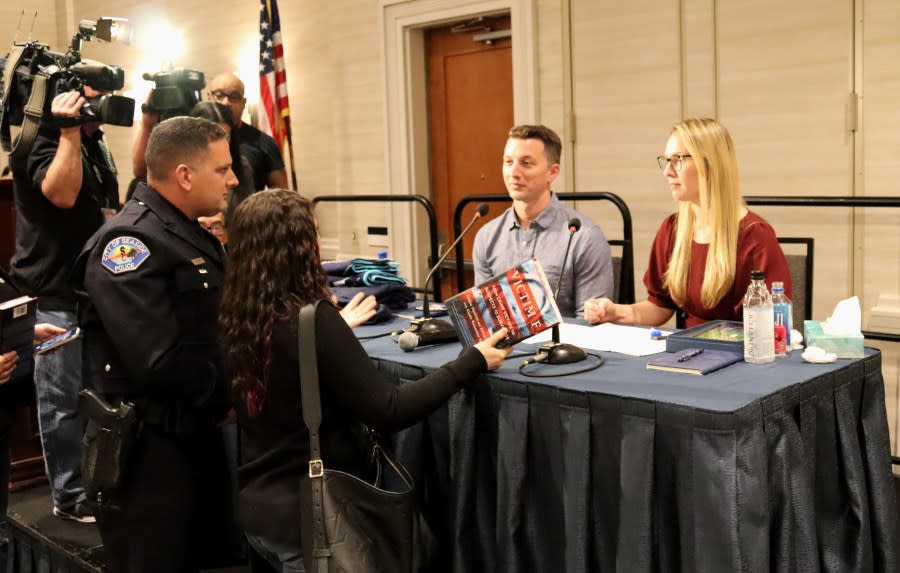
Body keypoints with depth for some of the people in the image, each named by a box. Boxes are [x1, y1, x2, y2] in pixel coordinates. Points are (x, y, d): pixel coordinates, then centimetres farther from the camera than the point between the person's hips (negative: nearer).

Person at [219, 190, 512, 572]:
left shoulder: (238, 320, -2)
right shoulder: (311, 320, -23)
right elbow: (387, 412, -22)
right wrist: (472, 363, -15)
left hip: (256, 506, 8)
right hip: (312, 514, -7)